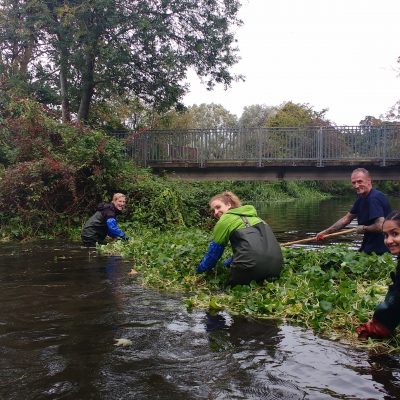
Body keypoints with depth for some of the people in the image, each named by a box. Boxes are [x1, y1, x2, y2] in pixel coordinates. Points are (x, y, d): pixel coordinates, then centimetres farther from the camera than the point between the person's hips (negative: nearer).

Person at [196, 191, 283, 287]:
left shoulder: (225, 220, 6)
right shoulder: (252, 215, 27)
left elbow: (214, 252, 14)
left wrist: (199, 269, 30)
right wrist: (226, 264, 45)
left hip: (253, 263, -6)